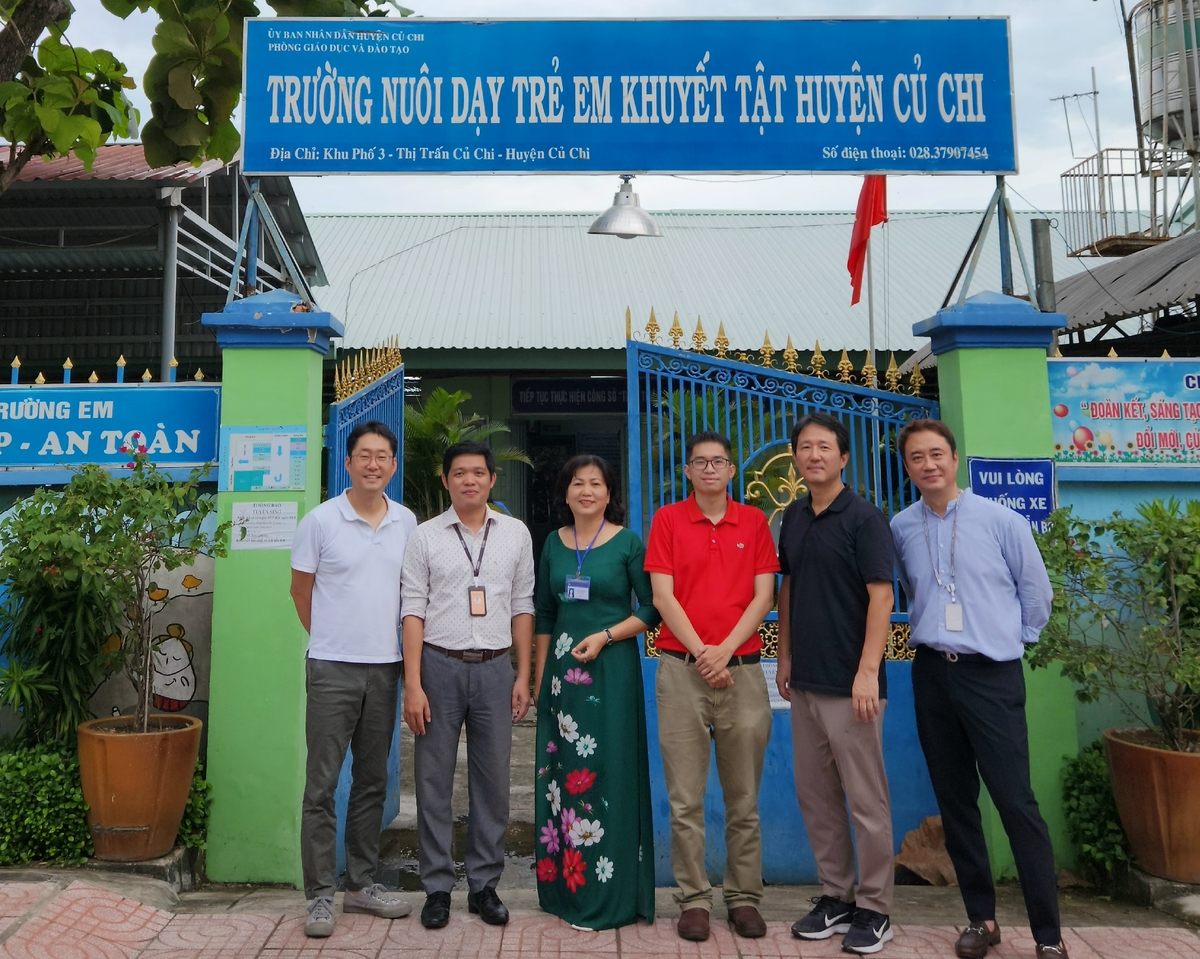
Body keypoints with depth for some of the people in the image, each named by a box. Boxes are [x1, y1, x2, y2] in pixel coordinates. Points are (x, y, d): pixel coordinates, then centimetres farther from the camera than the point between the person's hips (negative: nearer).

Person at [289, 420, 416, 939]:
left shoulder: (407, 523, 4)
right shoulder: (320, 520, -5)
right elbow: (300, 590, 4)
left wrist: (404, 648, 9)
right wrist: (332, 641, 9)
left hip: (385, 667, 4)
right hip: (332, 668, -3)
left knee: (372, 782, 13)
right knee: (322, 784, 1)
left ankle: (362, 884, 27)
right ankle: (321, 894, 13)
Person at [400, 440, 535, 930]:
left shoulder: (516, 533, 6)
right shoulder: (425, 536, 1)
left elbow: (522, 608, 8)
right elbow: (413, 612, -2)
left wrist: (523, 676, 5)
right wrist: (412, 684, -7)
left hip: (495, 668, 1)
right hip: (440, 666, -1)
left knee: (493, 782, 8)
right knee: (434, 782, 6)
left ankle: (484, 884, 23)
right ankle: (437, 886, 21)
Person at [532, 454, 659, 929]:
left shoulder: (628, 543, -4)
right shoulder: (554, 543, 9)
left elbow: (651, 609, -4)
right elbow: (544, 614, 14)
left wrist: (604, 636, -15)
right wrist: (539, 675, 11)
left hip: (611, 669, -4)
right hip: (561, 669, 5)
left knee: (606, 774, 0)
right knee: (560, 775, 9)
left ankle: (607, 896, 13)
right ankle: (563, 885, 24)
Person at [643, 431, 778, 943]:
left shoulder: (753, 521, 8)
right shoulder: (667, 519, 5)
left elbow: (764, 595, 2)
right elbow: (662, 596, -1)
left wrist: (725, 650, -9)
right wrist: (700, 652, -9)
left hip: (743, 668, 1)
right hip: (681, 669, -1)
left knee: (744, 798, 8)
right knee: (686, 798, 3)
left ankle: (744, 897, 20)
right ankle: (693, 899, 15)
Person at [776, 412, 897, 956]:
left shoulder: (863, 518, -8)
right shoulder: (793, 518, 10)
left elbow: (881, 596, -13)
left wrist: (867, 672, -19)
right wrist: (785, 657, 12)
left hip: (849, 682, -6)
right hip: (804, 681, 7)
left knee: (866, 798, 3)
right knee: (814, 794, 13)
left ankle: (875, 908, 18)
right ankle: (835, 896, 28)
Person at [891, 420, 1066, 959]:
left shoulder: (1001, 521, -5)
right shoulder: (900, 529, 2)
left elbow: (1036, 590, 6)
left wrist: (1013, 637, 9)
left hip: (992, 675, -3)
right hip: (932, 675, 3)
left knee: (1016, 803, -4)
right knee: (955, 803, 10)